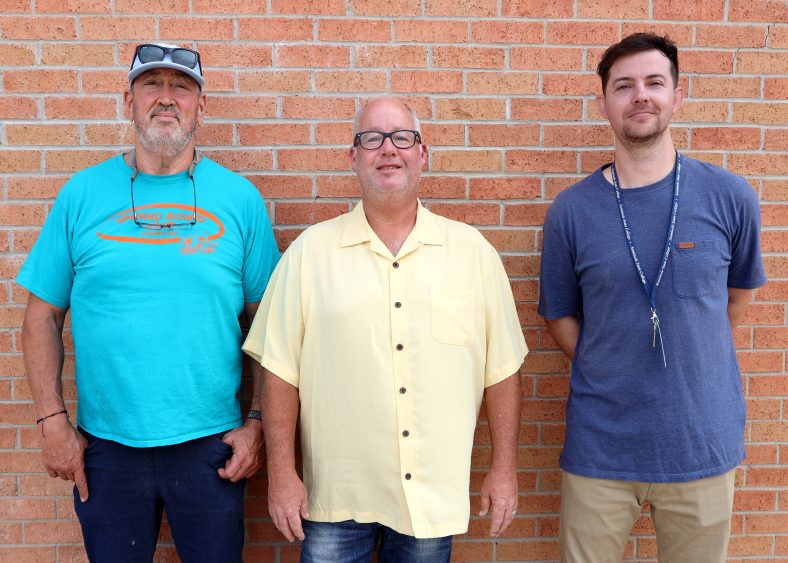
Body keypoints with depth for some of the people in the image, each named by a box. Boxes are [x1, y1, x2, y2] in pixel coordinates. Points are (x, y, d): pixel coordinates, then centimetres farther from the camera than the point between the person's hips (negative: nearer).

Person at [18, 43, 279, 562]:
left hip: (210, 446, 0)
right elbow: (44, 316, 3)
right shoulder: (83, 194, 1)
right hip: (105, 444, 1)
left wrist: (258, 422, -5)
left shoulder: (239, 197, -1)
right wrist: (52, 420, -2)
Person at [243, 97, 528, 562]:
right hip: (337, 494, -1)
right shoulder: (311, 251, -2)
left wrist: (505, 469, 2)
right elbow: (280, 370, -2)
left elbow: (502, 369, 3)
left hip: (435, 495, 1)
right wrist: (282, 473, -5)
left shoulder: (471, 250, 0)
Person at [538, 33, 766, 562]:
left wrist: (692, 359, 10)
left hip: (703, 444, 1)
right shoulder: (571, 211, -6)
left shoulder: (730, 196, -4)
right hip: (600, 447, 0)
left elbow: (737, 293, 12)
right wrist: (610, 375, -1)